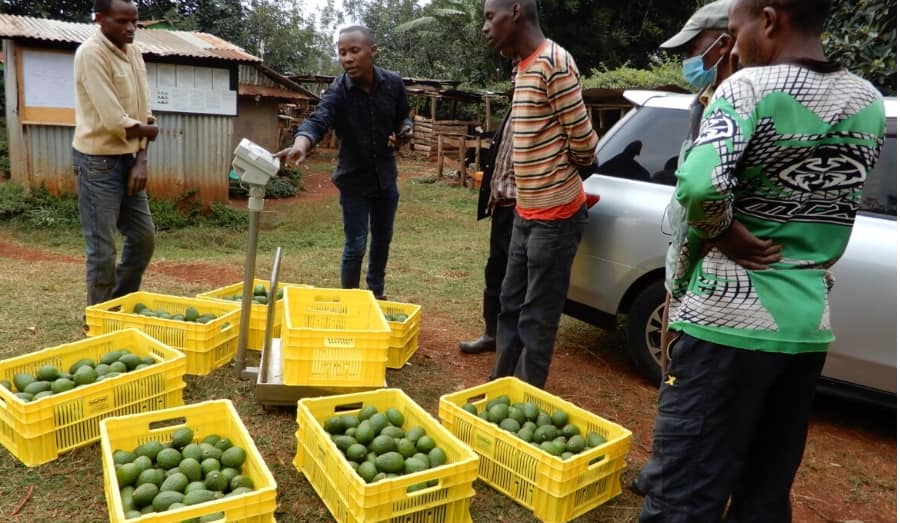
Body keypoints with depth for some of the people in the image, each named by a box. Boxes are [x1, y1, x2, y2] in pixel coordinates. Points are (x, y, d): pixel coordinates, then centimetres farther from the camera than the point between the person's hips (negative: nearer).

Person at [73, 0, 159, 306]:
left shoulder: (133, 52, 9)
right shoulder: (91, 53, -16)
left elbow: (143, 114, 7)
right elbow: (114, 121, -22)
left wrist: (141, 159, -3)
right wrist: (148, 130, -4)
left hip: (127, 158, 8)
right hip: (98, 160, -8)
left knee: (143, 236, 14)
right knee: (103, 248, -1)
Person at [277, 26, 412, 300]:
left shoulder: (393, 83, -9)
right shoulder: (337, 91, -20)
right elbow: (317, 120, -38)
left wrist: (404, 131, -16)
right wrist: (301, 144, -60)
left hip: (386, 176, 4)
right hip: (354, 178, -4)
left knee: (382, 239, 17)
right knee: (355, 245, -2)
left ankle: (376, 292, 37)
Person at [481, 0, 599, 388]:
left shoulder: (554, 62, -16)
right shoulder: (524, 67, 12)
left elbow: (584, 141, -13)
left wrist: (565, 175, 6)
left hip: (554, 215, -9)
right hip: (525, 212, 9)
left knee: (537, 320, 2)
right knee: (511, 308, 17)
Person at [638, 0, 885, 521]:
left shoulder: (752, 87, -12)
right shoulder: (869, 101, 10)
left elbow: (700, 185, -28)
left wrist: (723, 232, -11)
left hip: (729, 321, -7)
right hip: (810, 323, 7)